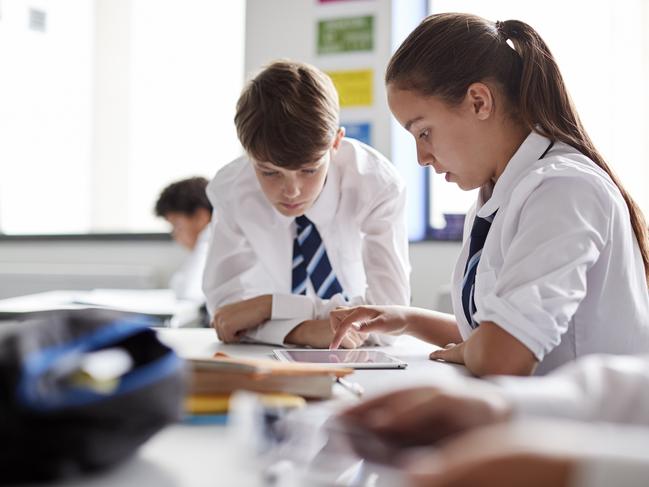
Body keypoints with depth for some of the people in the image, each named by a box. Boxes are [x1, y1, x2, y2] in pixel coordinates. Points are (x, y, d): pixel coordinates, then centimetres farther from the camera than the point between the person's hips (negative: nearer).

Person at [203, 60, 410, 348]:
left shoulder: (379, 186, -23)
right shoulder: (230, 189, -16)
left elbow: (389, 314, -28)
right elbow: (225, 298, -17)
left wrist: (268, 305, -29)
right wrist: (301, 329, -35)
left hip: (363, 355, 0)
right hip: (279, 357, 1)